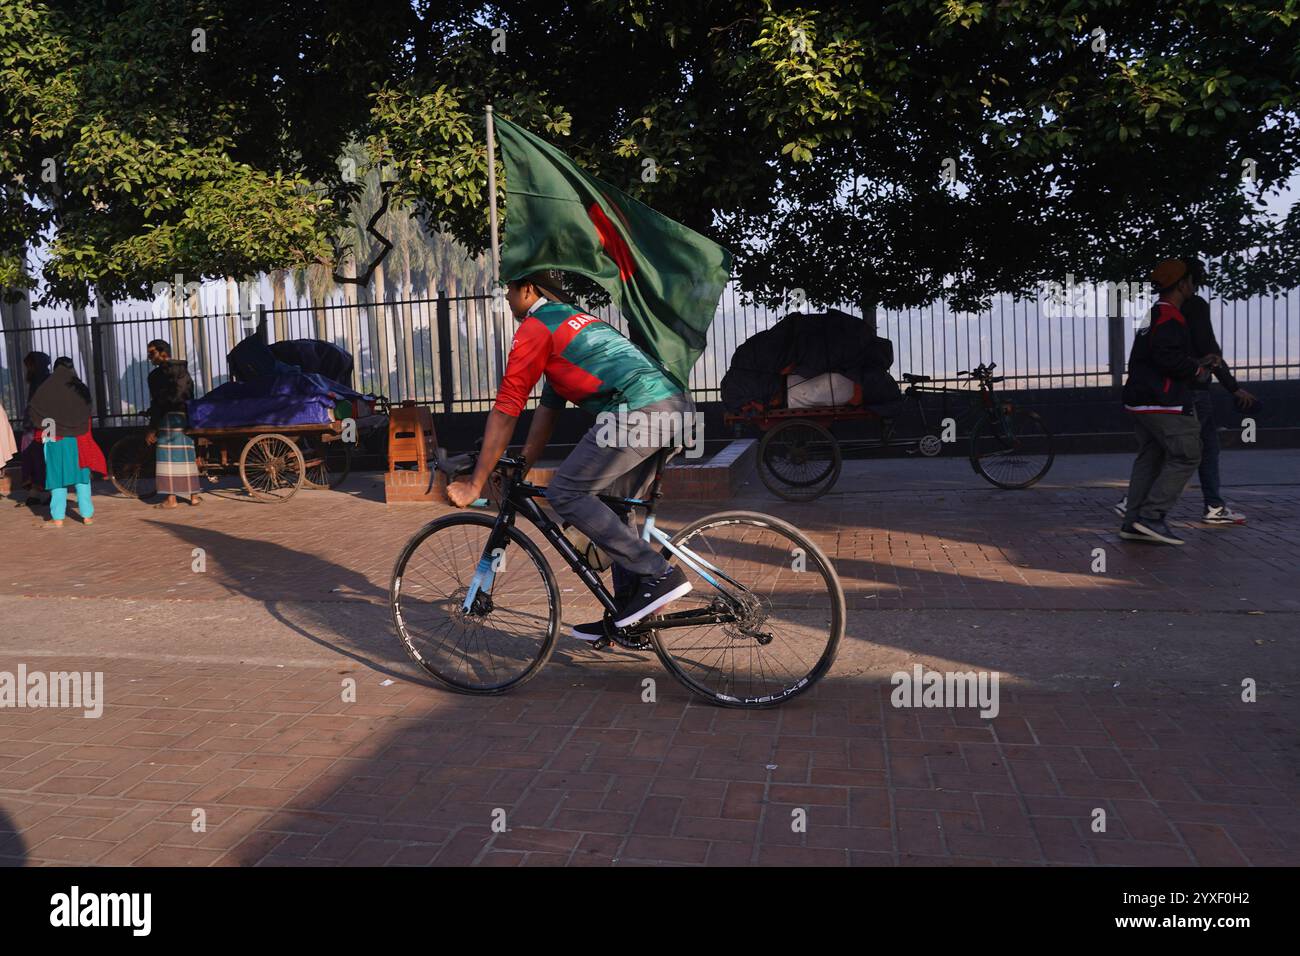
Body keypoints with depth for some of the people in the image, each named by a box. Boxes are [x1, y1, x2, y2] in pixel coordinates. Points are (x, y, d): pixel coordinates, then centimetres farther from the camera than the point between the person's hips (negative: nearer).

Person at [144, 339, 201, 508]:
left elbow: (157, 403, -8)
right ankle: (193, 495, 14)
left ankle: (171, 498, -3)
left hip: (169, 418, -6)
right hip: (187, 418, 6)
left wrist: (152, 429, -6)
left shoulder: (156, 374, -4)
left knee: (168, 457, -3)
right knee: (188, 456, 11)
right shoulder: (183, 370, 15)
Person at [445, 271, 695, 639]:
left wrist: (475, 483, 5)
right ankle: (628, 611, 21)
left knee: (565, 494, -6)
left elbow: (506, 410, 0)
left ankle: (659, 575, -9)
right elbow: (549, 406, 34)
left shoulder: (535, 327, 4)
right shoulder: (575, 319, 32)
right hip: (676, 407, 10)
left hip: (640, 411, -10)